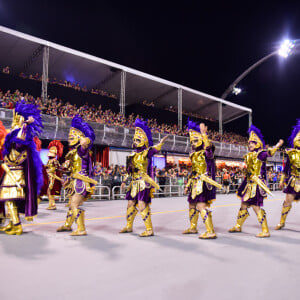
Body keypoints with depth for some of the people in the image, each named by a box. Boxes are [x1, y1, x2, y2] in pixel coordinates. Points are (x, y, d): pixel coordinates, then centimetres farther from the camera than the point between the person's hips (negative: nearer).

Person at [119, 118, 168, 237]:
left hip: (144, 183, -8)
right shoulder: (133, 154, 15)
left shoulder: (147, 153, -7)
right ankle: (129, 226, 33)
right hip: (134, 183, 8)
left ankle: (149, 230, -4)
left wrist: (161, 142, -46)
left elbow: (155, 149, -28)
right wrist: (124, 181, 20)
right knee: (131, 203, 16)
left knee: (142, 204, -13)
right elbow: (129, 169, 20)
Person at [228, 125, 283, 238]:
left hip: (256, 184, -8)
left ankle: (265, 231, 3)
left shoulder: (260, 154, -11)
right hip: (249, 184, 8)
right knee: (244, 205, 16)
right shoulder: (249, 155, 14)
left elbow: (268, 153, -31)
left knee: (256, 207, -9)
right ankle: (238, 226, 31)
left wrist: (277, 146, -46)